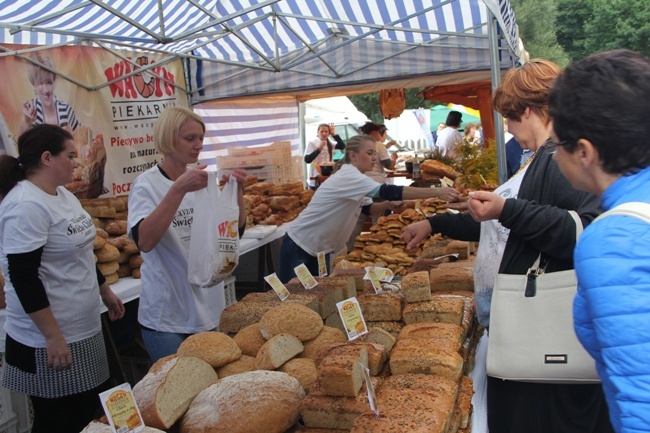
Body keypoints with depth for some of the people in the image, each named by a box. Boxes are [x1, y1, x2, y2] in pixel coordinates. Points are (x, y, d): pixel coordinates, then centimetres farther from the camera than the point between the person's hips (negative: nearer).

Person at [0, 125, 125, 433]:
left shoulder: (63, 194, 9)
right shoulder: (26, 206, -20)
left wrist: (105, 291, 23)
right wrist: (53, 338, -22)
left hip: (84, 331, 9)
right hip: (50, 341, -9)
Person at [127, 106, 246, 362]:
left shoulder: (204, 180, 5)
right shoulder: (147, 184, -10)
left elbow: (235, 231, 2)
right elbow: (144, 241, -27)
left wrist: (237, 191, -14)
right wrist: (179, 190, -34)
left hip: (208, 309, 5)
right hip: (166, 315, -5)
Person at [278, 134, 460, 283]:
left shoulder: (352, 177, 4)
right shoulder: (348, 176, -25)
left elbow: (365, 207, 15)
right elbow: (387, 191, -37)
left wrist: (390, 204, -6)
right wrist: (437, 192, -41)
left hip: (321, 249, 9)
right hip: (300, 247, -9)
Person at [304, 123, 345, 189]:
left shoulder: (330, 143, 10)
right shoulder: (312, 143, -6)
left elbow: (342, 146, -6)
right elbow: (307, 160, -16)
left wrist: (333, 134, -8)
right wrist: (319, 149, -23)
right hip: (315, 180, -5)